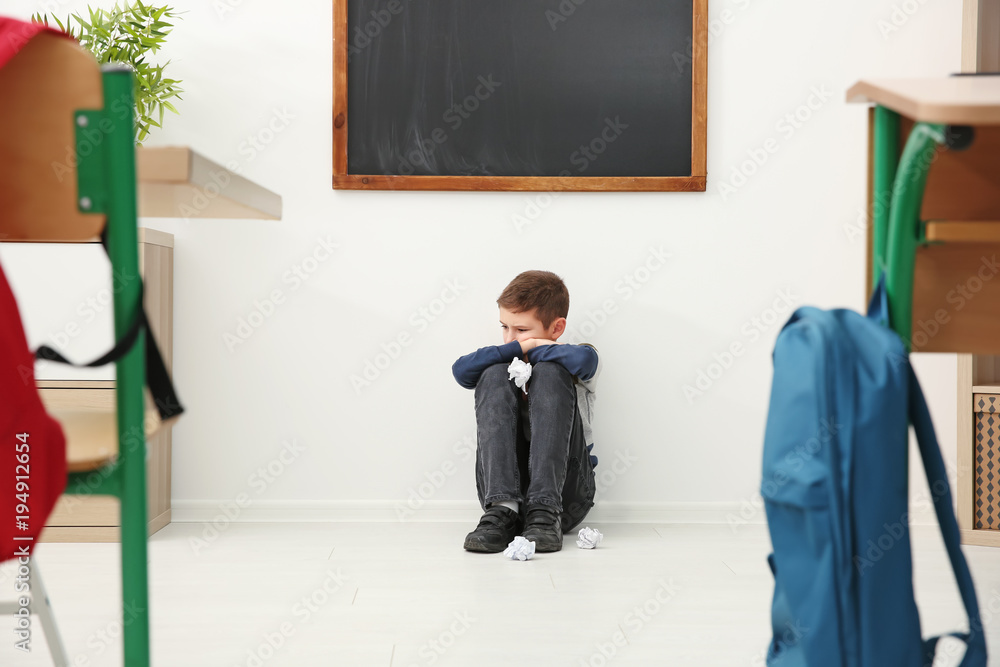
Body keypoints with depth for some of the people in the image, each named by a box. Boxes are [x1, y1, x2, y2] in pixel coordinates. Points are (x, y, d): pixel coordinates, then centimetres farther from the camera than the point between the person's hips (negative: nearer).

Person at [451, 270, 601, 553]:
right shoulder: (507, 365, 18)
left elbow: (584, 358, -18)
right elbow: (461, 369, -5)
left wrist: (532, 350, -3)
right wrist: (520, 347, -7)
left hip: (563, 490, -2)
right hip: (503, 486, 3)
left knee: (550, 373, -18)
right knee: (495, 376, -13)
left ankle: (546, 514, -31)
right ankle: (503, 510, -30)